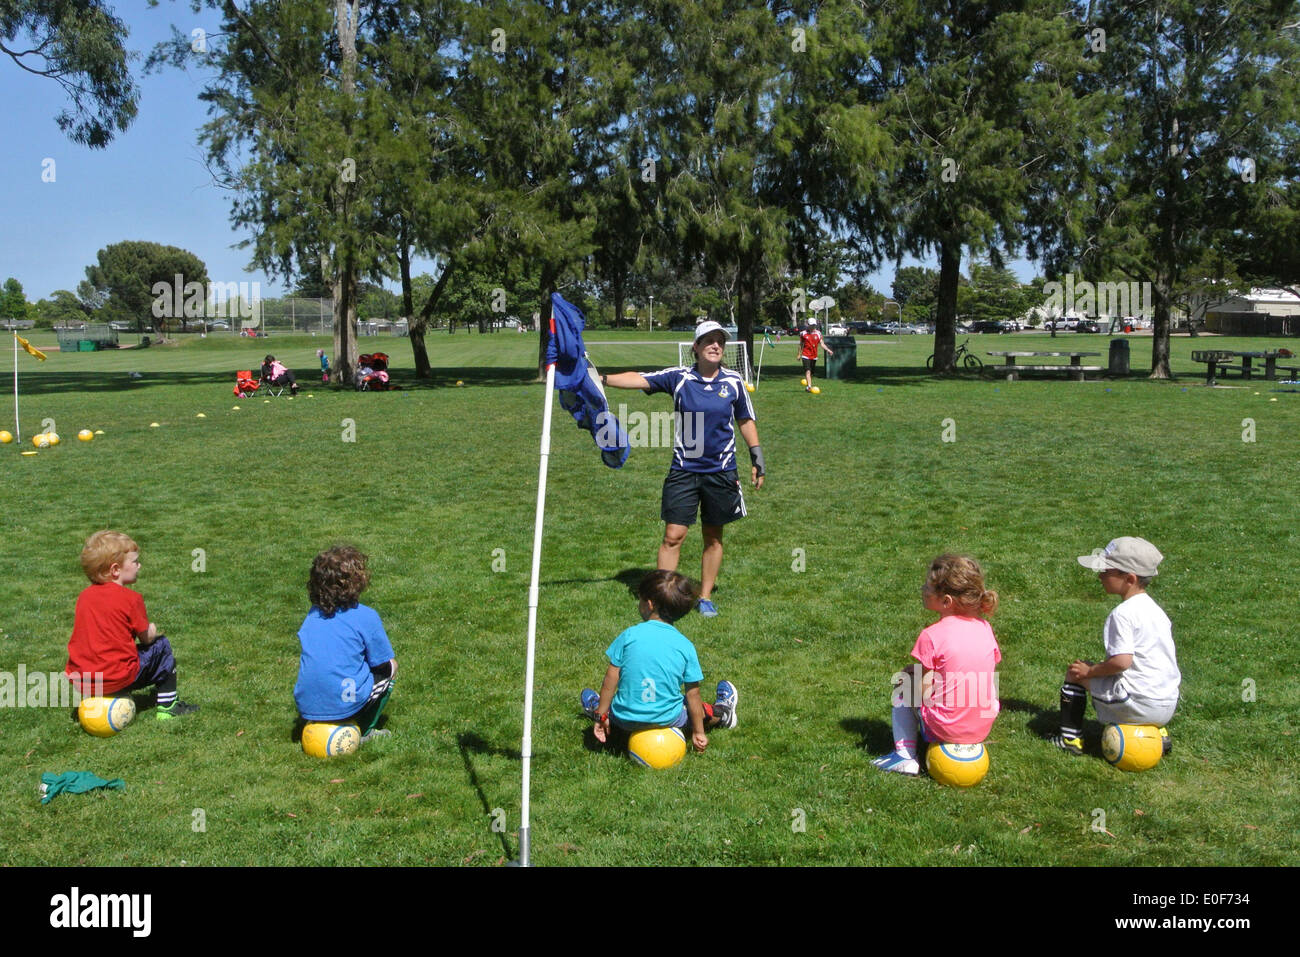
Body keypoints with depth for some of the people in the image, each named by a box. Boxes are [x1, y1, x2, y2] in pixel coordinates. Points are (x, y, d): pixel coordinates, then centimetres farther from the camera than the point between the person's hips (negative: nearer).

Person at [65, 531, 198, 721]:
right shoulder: (130, 598, -9)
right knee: (161, 645, 15)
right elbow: (146, 638, -1)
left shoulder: (84, 596, 9)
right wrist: (153, 631, 23)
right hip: (116, 680, -6)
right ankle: (166, 707, 16)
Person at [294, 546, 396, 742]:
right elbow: (387, 665, -2)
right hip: (344, 706, -6)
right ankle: (363, 731, 10)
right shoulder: (366, 616, -8)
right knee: (387, 672, 18)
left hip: (306, 706, 6)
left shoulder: (312, 615, 8)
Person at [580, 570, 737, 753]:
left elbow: (610, 680, -7)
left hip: (626, 720, -1)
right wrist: (699, 732, 9)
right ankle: (721, 714, 55)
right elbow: (693, 694, -2)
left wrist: (601, 716, 4)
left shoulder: (630, 635, -11)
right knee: (691, 707, 32)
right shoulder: (685, 646, -8)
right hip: (668, 720, 1)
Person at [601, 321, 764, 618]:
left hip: (721, 471, 2)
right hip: (684, 469, -2)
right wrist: (603, 379, -24)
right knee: (673, 536, -5)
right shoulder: (679, 377, -3)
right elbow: (639, 379, -11)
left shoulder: (734, 381, 2)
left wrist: (756, 456, 11)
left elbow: (745, 420, 13)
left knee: (713, 537, 10)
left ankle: (706, 597, 24)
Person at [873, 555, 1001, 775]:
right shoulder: (984, 627, -1)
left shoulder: (932, 635, -18)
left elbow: (923, 692, -15)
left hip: (946, 729, -6)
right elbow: (989, 677, 8)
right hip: (983, 728, 6)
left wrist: (911, 673, 8)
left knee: (902, 687, 18)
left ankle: (905, 756, 15)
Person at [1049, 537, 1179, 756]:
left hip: (1139, 705, -8)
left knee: (1074, 673, 7)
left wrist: (1089, 671, -7)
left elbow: (1122, 661, -24)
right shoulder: (1155, 609, 11)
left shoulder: (1122, 613, -16)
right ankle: (1157, 732, 19)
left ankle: (1070, 738, 11)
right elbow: (1172, 657, 19)